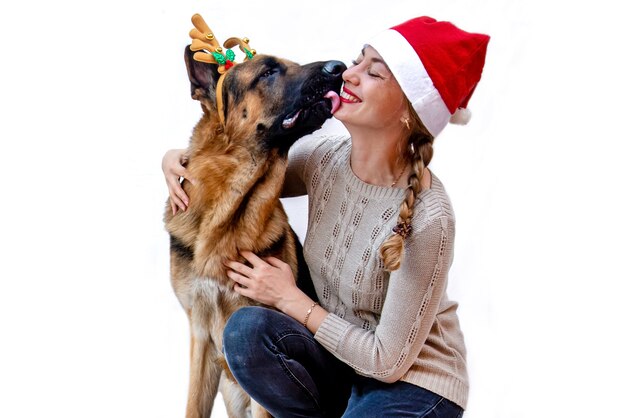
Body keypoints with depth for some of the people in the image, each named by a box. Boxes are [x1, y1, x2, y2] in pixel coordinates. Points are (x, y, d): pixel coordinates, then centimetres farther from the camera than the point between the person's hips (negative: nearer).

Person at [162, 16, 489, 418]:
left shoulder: (426, 218, -27)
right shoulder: (322, 157, -9)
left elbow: (389, 361, -20)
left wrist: (290, 299, -14)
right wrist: (180, 157, -9)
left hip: (414, 380, -5)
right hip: (340, 354, 5)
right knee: (246, 330, -24)